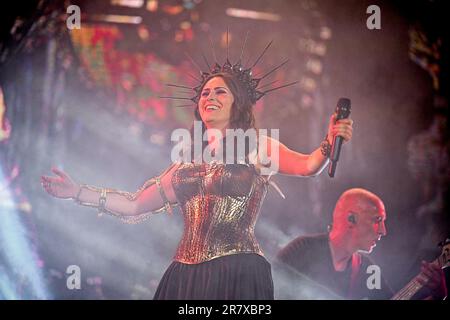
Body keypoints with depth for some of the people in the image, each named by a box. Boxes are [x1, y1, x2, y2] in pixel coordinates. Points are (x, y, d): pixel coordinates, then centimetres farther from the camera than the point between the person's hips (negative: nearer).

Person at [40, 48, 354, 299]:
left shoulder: (257, 148, 4)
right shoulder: (188, 162, 17)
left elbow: (308, 166, -12)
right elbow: (135, 206, 21)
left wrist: (329, 144, -33)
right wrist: (78, 192, 16)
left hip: (238, 274, -4)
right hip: (186, 276, 5)